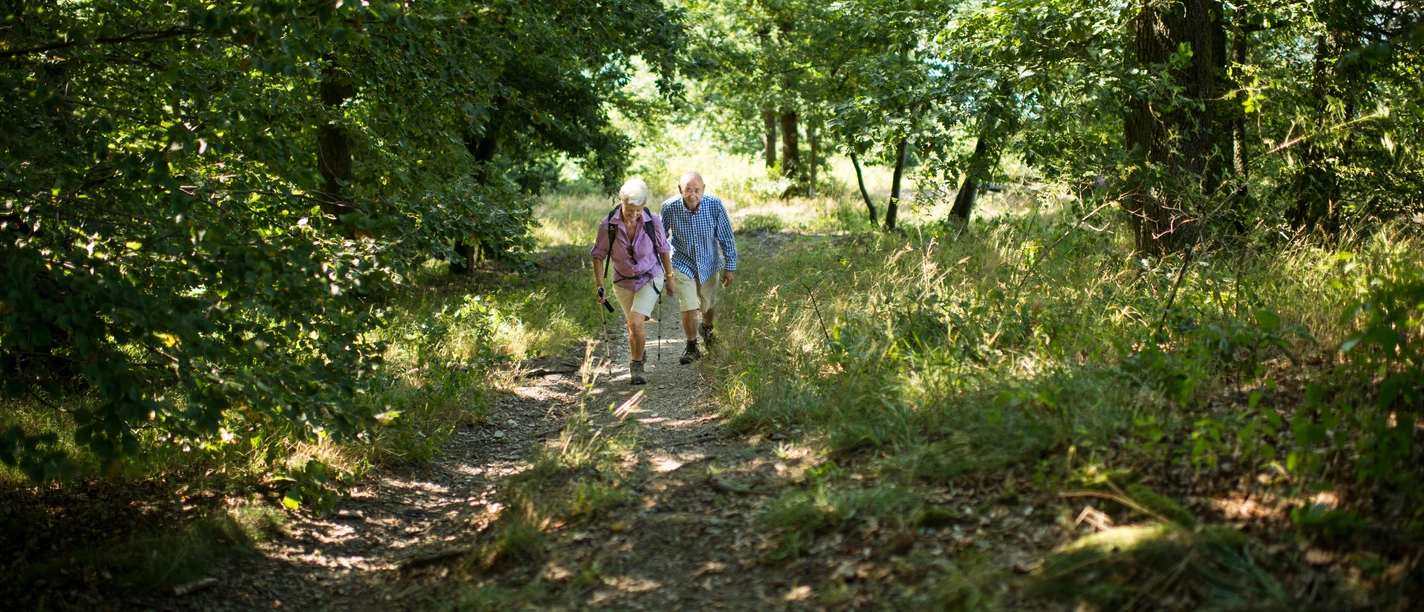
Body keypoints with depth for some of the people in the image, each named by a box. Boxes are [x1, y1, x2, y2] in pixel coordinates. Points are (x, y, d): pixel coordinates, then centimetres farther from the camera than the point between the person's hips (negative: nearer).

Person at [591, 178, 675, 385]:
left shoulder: (653, 222, -20)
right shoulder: (608, 225, -20)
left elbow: (663, 249, -3)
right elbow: (598, 255, -5)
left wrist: (669, 278, 5)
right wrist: (599, 286, -7)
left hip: (650, 278, -2)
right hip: (623, 281, 2)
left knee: (636, 323, -19)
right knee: (633, 325, 17)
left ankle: (636, 366, 2)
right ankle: (638, 357, 47)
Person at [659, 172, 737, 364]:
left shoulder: (714, 205, -22)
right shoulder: (669, 207, -22)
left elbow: (726, 237, -10)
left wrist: (730, 266, -6)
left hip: (708, 263, 2)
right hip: (682, 264, -2)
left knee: (708, 305, 20)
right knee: (689, 308, -11)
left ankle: (707, 329, 54)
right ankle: (692, 348, 12)